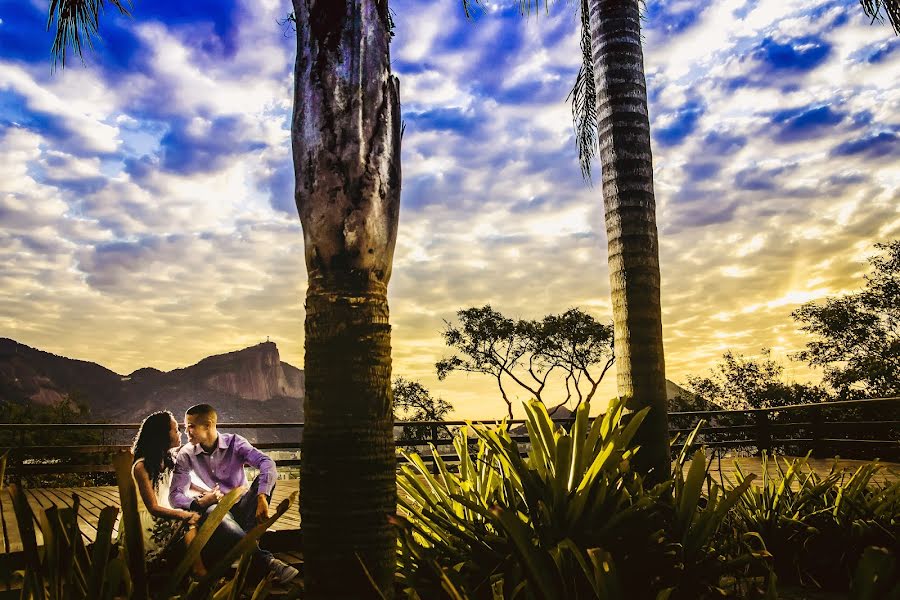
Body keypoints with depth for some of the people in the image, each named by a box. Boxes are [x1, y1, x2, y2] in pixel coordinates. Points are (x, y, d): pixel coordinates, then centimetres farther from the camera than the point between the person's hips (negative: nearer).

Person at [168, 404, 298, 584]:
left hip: (243, 508, 1)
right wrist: (198, 503, -28)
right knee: (212, 511, -36)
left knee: (265, 478, -25)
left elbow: (267, 463, -23)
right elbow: (175, 495, -6)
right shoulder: (186, 454, -2)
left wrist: (262, 497, -40)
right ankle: (263, 560, -48)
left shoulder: (234, 442, -7)